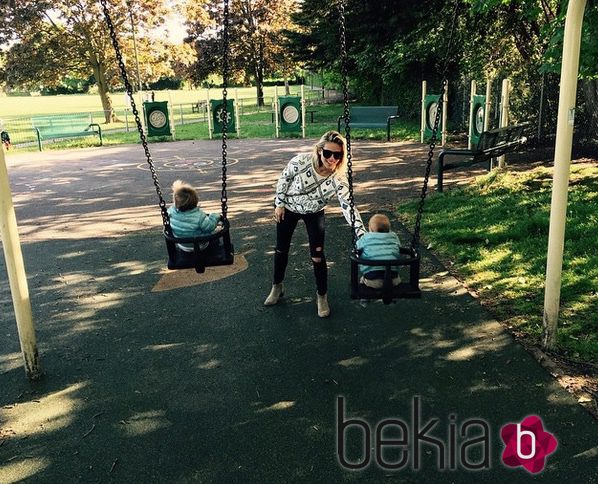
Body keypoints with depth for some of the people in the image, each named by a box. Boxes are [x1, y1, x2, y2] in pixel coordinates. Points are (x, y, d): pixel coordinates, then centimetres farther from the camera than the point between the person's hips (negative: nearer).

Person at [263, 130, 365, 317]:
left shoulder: (339, 178, -30)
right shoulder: (301, 161, -32)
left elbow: (348, 206, -33)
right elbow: (284, 178, -13)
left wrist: (362, 234, -43)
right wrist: (279, 203, -7)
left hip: (314, 212, 0)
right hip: (288, 207, 0)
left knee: (317, 255, -7)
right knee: (281, 249, 11)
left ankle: (322, 296, 14)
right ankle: (277, 287, 35)